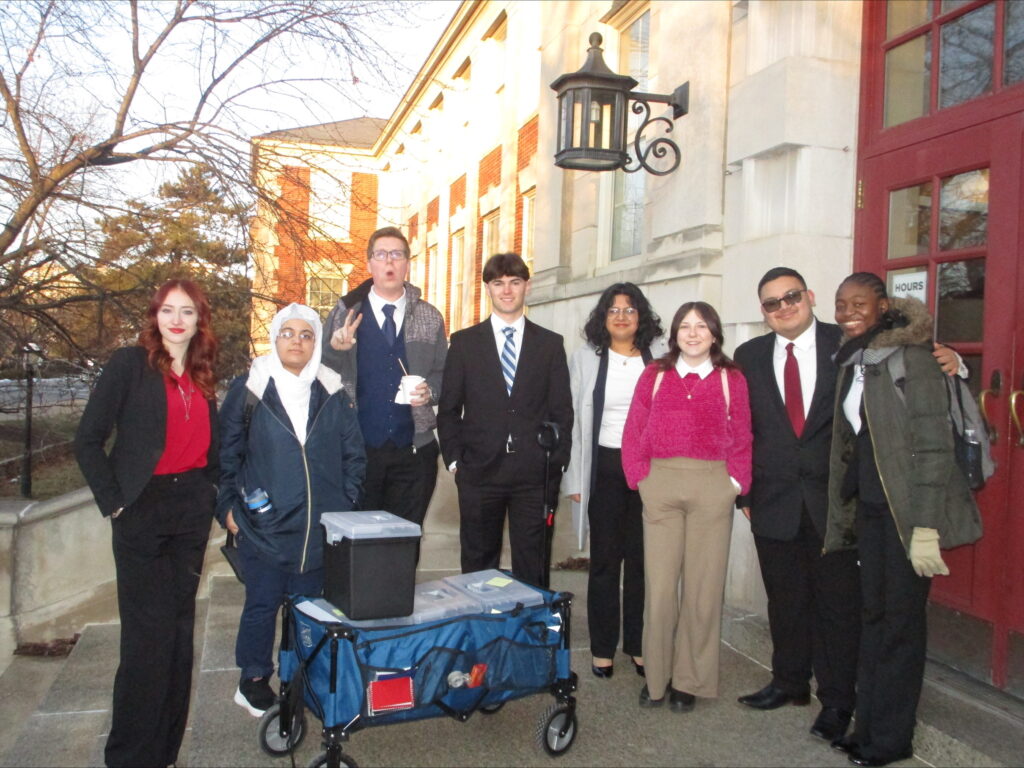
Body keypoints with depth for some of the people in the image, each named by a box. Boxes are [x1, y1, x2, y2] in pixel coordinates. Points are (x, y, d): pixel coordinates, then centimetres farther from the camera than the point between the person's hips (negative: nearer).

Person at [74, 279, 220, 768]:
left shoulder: (203, 376, 10)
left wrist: (218, 495, 4)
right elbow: (87, 441, -6)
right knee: (150, 631, -3)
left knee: (179, 627, 10)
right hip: (142, 510, -5)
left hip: (192, 508, 5)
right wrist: (113, 502, -9)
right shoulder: (129, 364, -5)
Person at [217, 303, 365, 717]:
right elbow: (226, 453, 4)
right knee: (262, 605, 6)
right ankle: (254, 681, 24)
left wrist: (346, 504, 4)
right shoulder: (249, 389, 0)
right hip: (264, 525, -2)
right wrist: (228, 506, -1)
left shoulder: (332, 393, 5)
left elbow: (353, 455, 10)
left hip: (320, 527, 2)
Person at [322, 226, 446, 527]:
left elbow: (444, 374, 13)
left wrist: (430, 391, -8)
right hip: (357, 448, -1)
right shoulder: (345, 312, 4)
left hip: (413, 450, 2)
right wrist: (335, 349, -17)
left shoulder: (430, 318, 8)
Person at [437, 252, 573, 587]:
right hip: (479, 472, 0)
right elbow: (449, 409, 6)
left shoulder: (550, 344, 8)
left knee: (532, 567, 6)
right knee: (477, 566, 9)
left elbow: (562, 410, 7)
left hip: (534, 474, 0)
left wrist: (557, 463, 0)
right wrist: (454, 460, -1)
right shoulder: (464, 342, 7)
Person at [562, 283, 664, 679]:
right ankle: (602, 648, 16)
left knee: (642, 559, 5)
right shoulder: (585, 357, 6)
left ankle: (638, 645, 19)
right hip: (605, 468, 0)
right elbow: (574, 418, 4)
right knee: (605, 560, 5)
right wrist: (574, 478, 0)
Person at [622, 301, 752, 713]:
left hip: (713, 489, 0)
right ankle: (656, 677, 17)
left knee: (704, 585, 5)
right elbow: (634, 432, 8)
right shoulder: (654, 375, 8)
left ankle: (689, 680, 19)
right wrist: (641, 478, 0)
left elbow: (741, 439, 7)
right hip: (660, 487, 0)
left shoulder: (732, 379, 7)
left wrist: (735, 482, -3)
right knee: (659, 583, 2)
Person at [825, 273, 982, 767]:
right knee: (873, 615, 13)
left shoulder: (908, 357, -12)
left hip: (907, 509, -7)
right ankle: (868, 727, 25)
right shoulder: (852, 362, 11)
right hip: (870, 506, 7)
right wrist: (844, 513, 12)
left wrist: (926, 527, -19)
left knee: (900, 620, 4)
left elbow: (934, 443, -15)